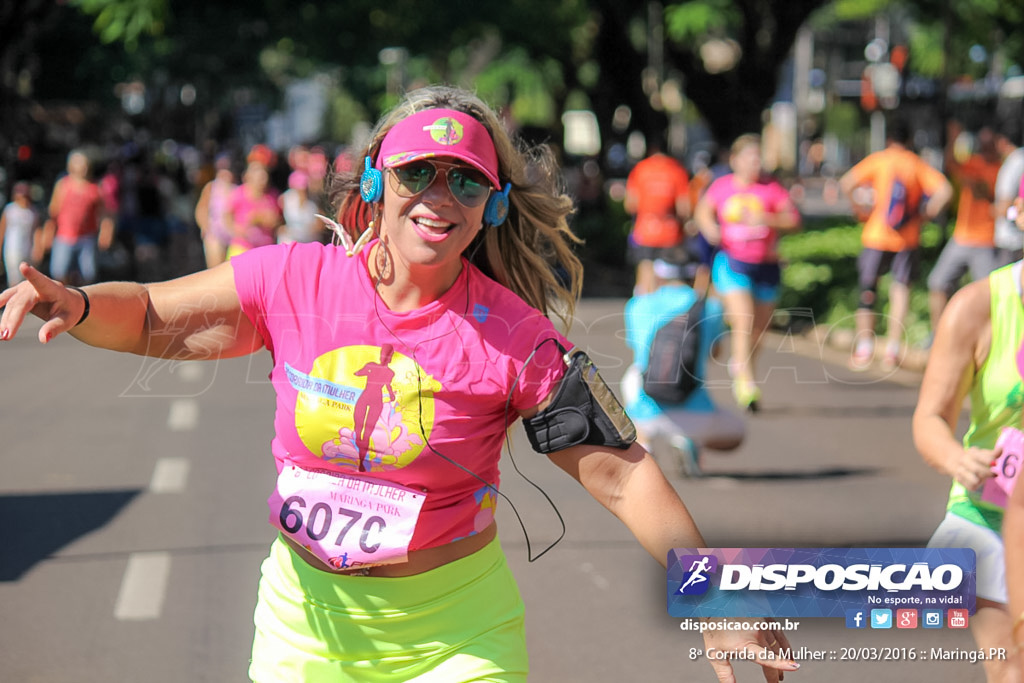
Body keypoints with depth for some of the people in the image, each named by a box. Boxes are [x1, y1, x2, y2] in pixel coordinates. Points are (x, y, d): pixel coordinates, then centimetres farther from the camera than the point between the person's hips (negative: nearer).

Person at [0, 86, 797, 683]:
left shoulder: (515, 338, -13)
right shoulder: (297, 281, -6)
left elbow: (619, 474, -12)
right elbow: (149, 317, 6)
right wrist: (74, 304, -15)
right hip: (309, 613, 2)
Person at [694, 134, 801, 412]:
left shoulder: (771, 188, -3)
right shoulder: (721, 186, 1)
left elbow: (794, 220, -9)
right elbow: (703, 210, 19)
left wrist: (765, 218, -24)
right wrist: (709, 227, -3)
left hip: (766, 265, 1)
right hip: (732, 263, -1)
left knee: (759, 329, 12)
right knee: (743, 322, -18)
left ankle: (739, 366, 41)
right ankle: (746, 383, -19)